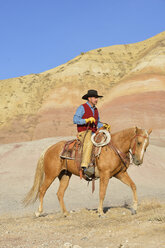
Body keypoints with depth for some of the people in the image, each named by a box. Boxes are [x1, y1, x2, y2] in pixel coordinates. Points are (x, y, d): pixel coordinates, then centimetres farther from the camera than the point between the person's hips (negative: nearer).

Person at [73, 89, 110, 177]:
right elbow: (75, 120, -11)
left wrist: (104, 125, 3)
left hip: (94, 133, 8)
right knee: (89, 143, -37)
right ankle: (85, 166, -46)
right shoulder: (82, 108, -1)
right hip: (83, 133, -8)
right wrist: (87, 120, -21)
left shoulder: (95, 110, 21)